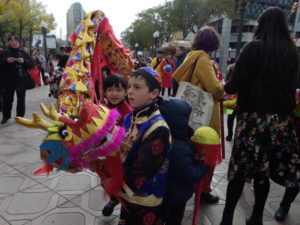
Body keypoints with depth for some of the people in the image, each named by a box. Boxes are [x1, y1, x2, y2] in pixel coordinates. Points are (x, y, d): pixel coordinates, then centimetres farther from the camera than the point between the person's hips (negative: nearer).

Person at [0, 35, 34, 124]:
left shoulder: (24, 53, 6)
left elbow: (31, 64, 2)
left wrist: (24, 61, -15)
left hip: (21, 80, 0)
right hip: (8, 80, 0)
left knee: (21, 99, 5)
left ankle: (20, 116, 14)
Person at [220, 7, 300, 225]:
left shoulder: (253, 48, -5)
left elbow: (236, 83, -9)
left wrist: (226, 87, 11)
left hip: (253, 116, -4)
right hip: (281, 117, 4)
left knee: (240, 168, 2)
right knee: (263, 169, 14)